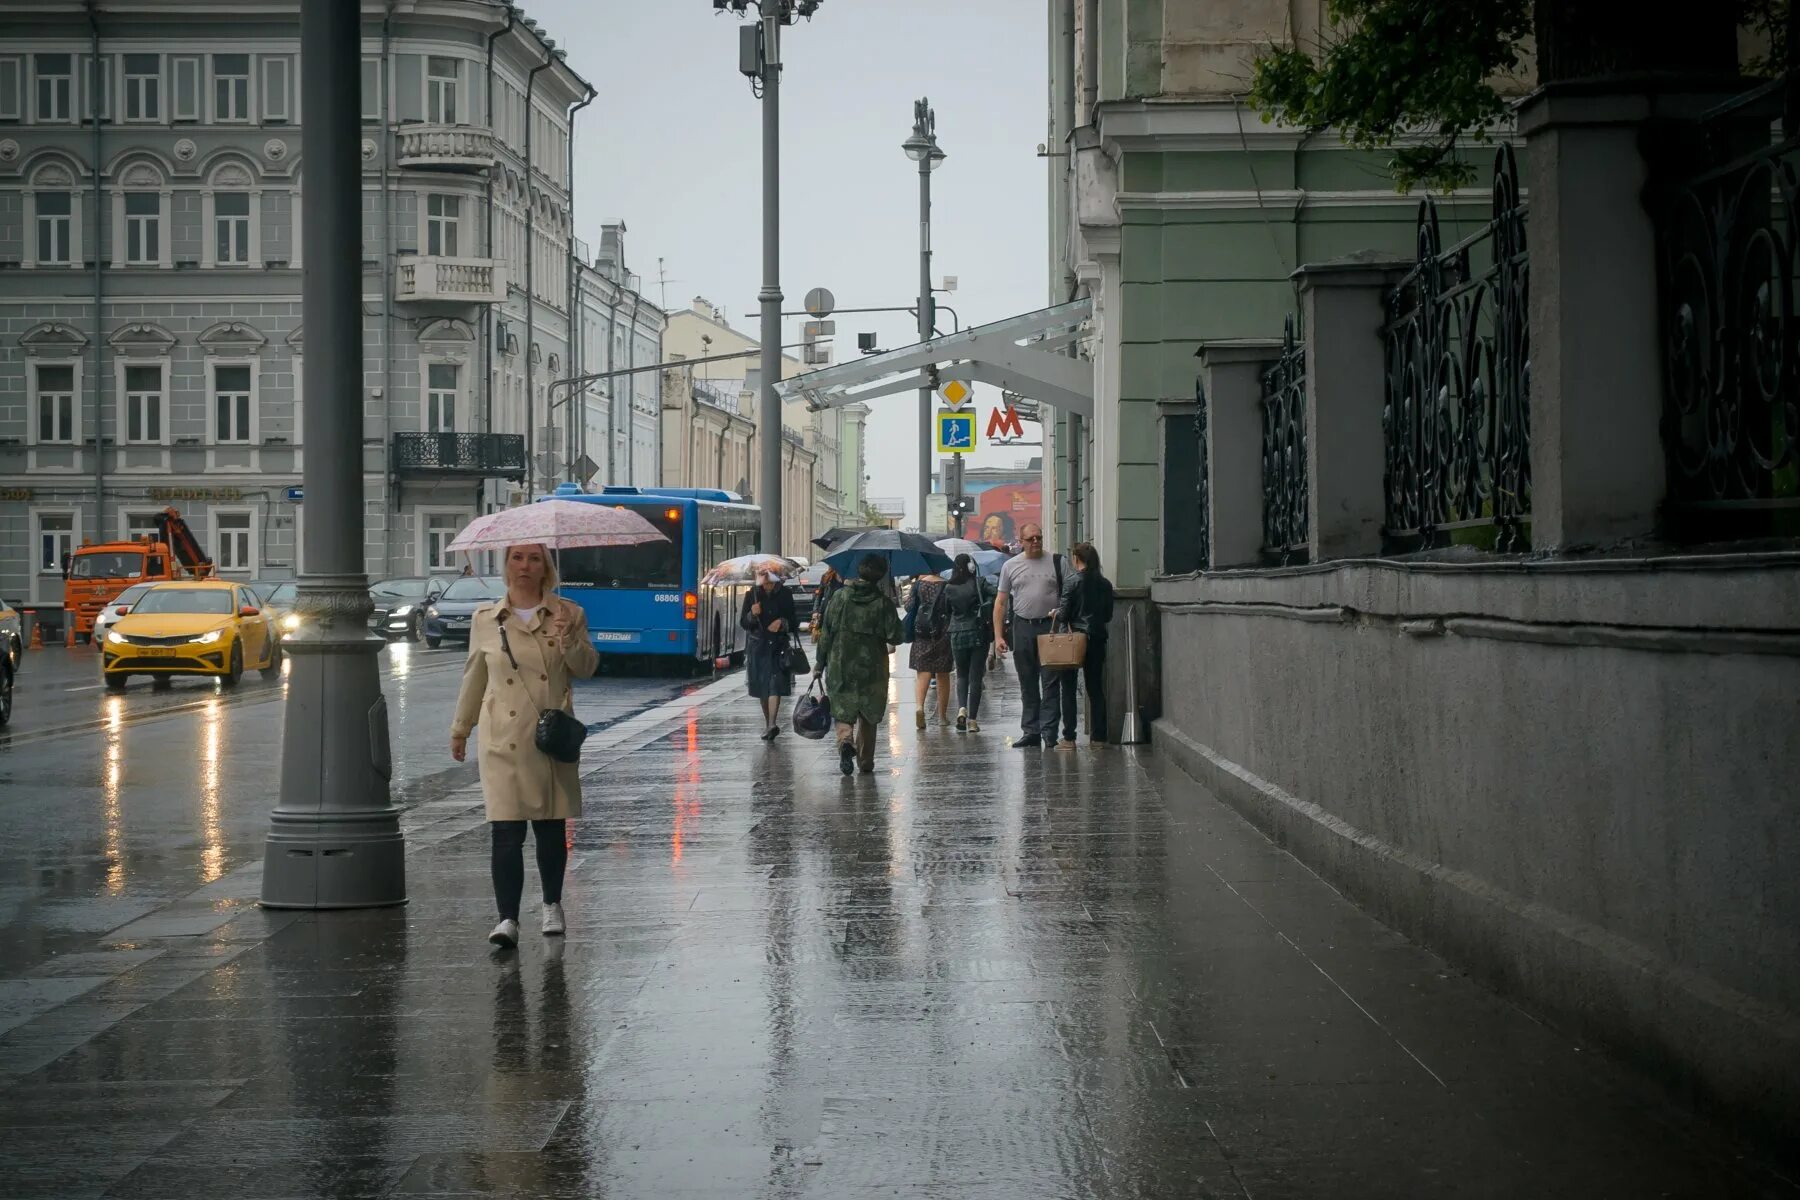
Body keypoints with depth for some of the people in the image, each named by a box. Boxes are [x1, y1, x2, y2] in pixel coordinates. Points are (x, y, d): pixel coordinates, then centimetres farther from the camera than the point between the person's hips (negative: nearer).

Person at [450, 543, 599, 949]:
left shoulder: (568, 615, 4)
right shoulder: (485, 619, 6)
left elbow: (586, 669, 2)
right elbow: (474, 677, 17)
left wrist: (569, 641, -17)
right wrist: (460, 729, 22)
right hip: (504, 739, 0)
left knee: (551, 826, 9)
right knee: (506, 830, -9)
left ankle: (552, 906, 27)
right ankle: (508, 919, -9)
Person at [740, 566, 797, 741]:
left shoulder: (785, 594, 1)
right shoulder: (752, 594, 4)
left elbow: (793, 621, 6)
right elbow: (743, 622, 5)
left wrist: (782, 623, -14)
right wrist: (752, 614, -15)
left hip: (779, 645, -3)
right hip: (758, 646, 3)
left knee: (775, 685, -16)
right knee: (762, 687, 10)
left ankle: (772, 724, -26)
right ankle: (768, 723, 24)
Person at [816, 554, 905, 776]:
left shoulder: (841, 597, -5)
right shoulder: (882, 602, -9)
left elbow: (827, 632, -2)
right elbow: (895, 636, -11)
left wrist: (820, 663, 6)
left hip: (840, 668, 0)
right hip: (872, 670, 0)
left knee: (843, 713, 9)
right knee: (868, 716, 14)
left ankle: (845, 741, -20)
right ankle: (865, 762, 17)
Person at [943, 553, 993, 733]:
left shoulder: (949, 588, -1)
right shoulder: (979, 583, -5)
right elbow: (995, 598, -13)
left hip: (957, 635, 1)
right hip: (979, 633, -1)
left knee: (962, 675, 17)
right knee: (976, 676, 5)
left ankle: (962, 708, -8)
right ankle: (972, 719, 2)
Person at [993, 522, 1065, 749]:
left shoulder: (1056, 563, 4)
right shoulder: (1011, 566, 8)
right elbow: (1000, 603, 9)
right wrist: (998, 636, 2)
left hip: (1051, 627, -2)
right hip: (1022, 627, 2)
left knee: (1050, 682, -6)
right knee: (1027, 685, 8)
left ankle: (1049, 732, -5)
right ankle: (1030, 731, 13)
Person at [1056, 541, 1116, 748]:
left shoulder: (1071, 582, -11)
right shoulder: (1105, 584, 3)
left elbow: (1064, 615, -11)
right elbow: (1108, 616, 7)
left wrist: (1056, 615, 9)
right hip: (1097, 639, 4)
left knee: (1068, 688, 4)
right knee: (1096, 688, 11)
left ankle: (1069, 737, -1)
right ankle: (1098, 736, 10)